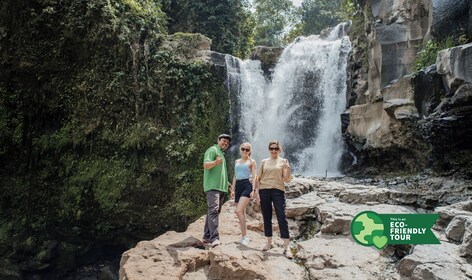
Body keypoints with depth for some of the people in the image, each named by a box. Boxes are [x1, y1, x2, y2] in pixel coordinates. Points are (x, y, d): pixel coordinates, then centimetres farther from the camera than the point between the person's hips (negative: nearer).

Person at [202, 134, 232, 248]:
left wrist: (227, 183, 34)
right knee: (214, 210, -19)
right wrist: (215, 162, -35)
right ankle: (214, 238, -26)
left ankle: (207, 236, 15)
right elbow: (206, 165, -16)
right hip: (212, 186, -10)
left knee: (214, 211, 9)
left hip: (221, 187, 10)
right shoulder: (212, 150, -2)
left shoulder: (222, 154, 27)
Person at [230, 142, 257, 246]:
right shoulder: (237, 161, 19)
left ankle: (244, 236, -12)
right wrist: (233, 189, 14)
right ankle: (244, 236, 15)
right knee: (241, 212, 7)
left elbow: (254, 177, -2)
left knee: (239, 211, -18)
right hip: (238, 186, 6)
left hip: (246, 185, -6)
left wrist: (253, 190, -12)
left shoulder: (252, 162, 4)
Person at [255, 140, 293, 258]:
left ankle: (287, 247, -5)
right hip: (264, 191, 2)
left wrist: (288, 169, -16)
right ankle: (269, 243, 23)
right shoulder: (264, 162, 10)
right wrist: (256, 192, 2)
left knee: (282, 217, -8)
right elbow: (258, 178, 10)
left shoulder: (283, 161, 6)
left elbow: (286, 179, 1)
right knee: (266, 218, 9)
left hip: (278, 191, -2)